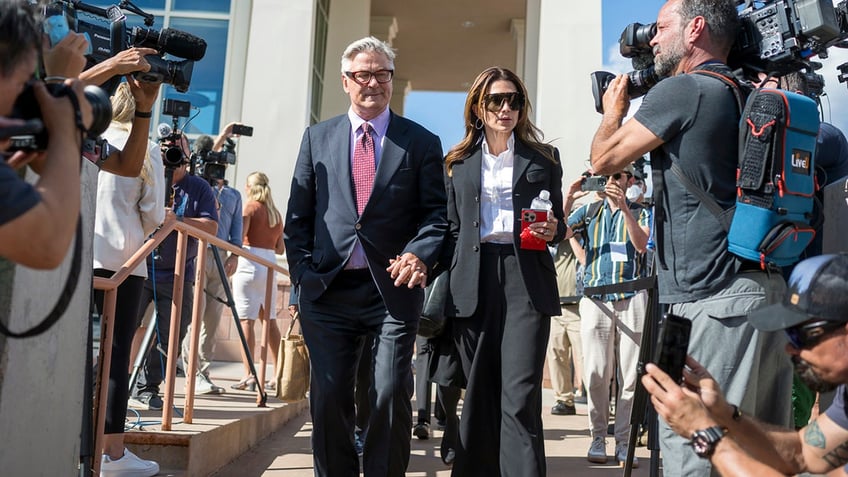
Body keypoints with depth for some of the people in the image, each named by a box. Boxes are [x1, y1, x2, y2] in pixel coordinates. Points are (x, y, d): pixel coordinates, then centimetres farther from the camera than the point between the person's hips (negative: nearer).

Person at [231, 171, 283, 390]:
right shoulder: (276, 213, 14)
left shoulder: (251, 207, -2)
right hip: (270, 265, 6)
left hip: (249, 263, -6)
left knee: (246, 319, -6)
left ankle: (248, 374, -9)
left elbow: (239, 236, -15)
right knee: (269, 319, 12)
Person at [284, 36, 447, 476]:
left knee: (391, 397, -1)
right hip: (328, 290, 2)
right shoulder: (317, 137, 12)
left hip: (393, 288, -1)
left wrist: (420, 255, -16)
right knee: (329, 396, 6)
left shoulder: (421, 142, 7)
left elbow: (436, 212, 2)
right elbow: (298, 215, 11)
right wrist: (302, 273, 1)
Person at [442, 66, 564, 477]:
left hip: (527, 280, -1)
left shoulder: (543, 158, 12)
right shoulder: (459, 162, 14)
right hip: (473, 283, 2)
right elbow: (452, 229, 14)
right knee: (479, 393, 7)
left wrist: (553, 231, -8)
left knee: (520, 395, -10)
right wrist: (449, 285, 5)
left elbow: (558, 223, 15)